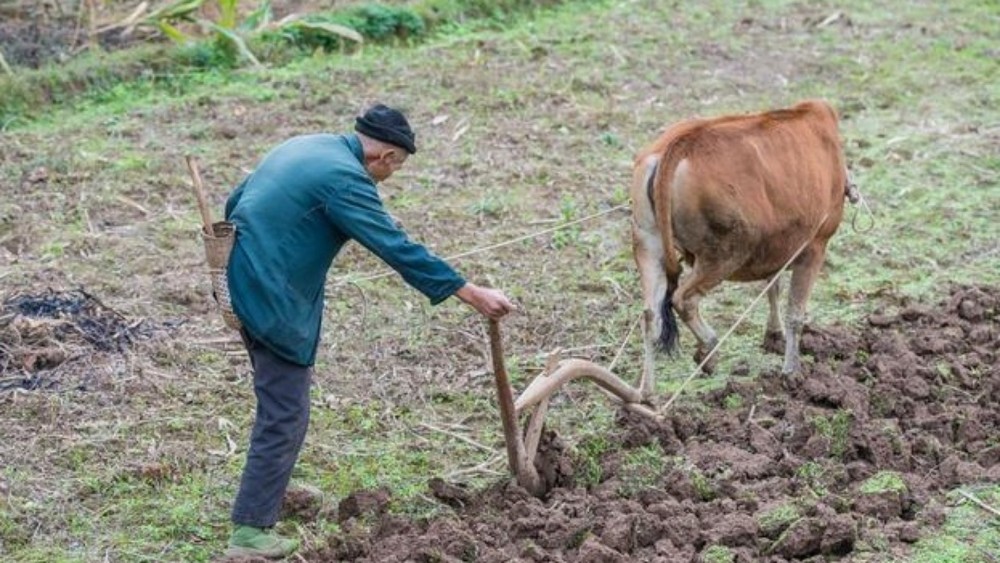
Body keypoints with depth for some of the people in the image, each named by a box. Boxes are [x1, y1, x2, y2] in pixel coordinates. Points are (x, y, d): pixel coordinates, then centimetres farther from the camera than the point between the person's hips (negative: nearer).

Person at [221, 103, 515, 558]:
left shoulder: (302, 147, 12)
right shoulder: (345, 178, -17)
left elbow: (234, 202, 20)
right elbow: (399, 249, -21)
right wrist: (473, 295, -19)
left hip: (240, 279, 10)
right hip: (271, 298, -10)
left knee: (280, 396, 26)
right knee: (285, 415, -5)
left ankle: (271, 485, 41)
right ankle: (249, 532, -3)